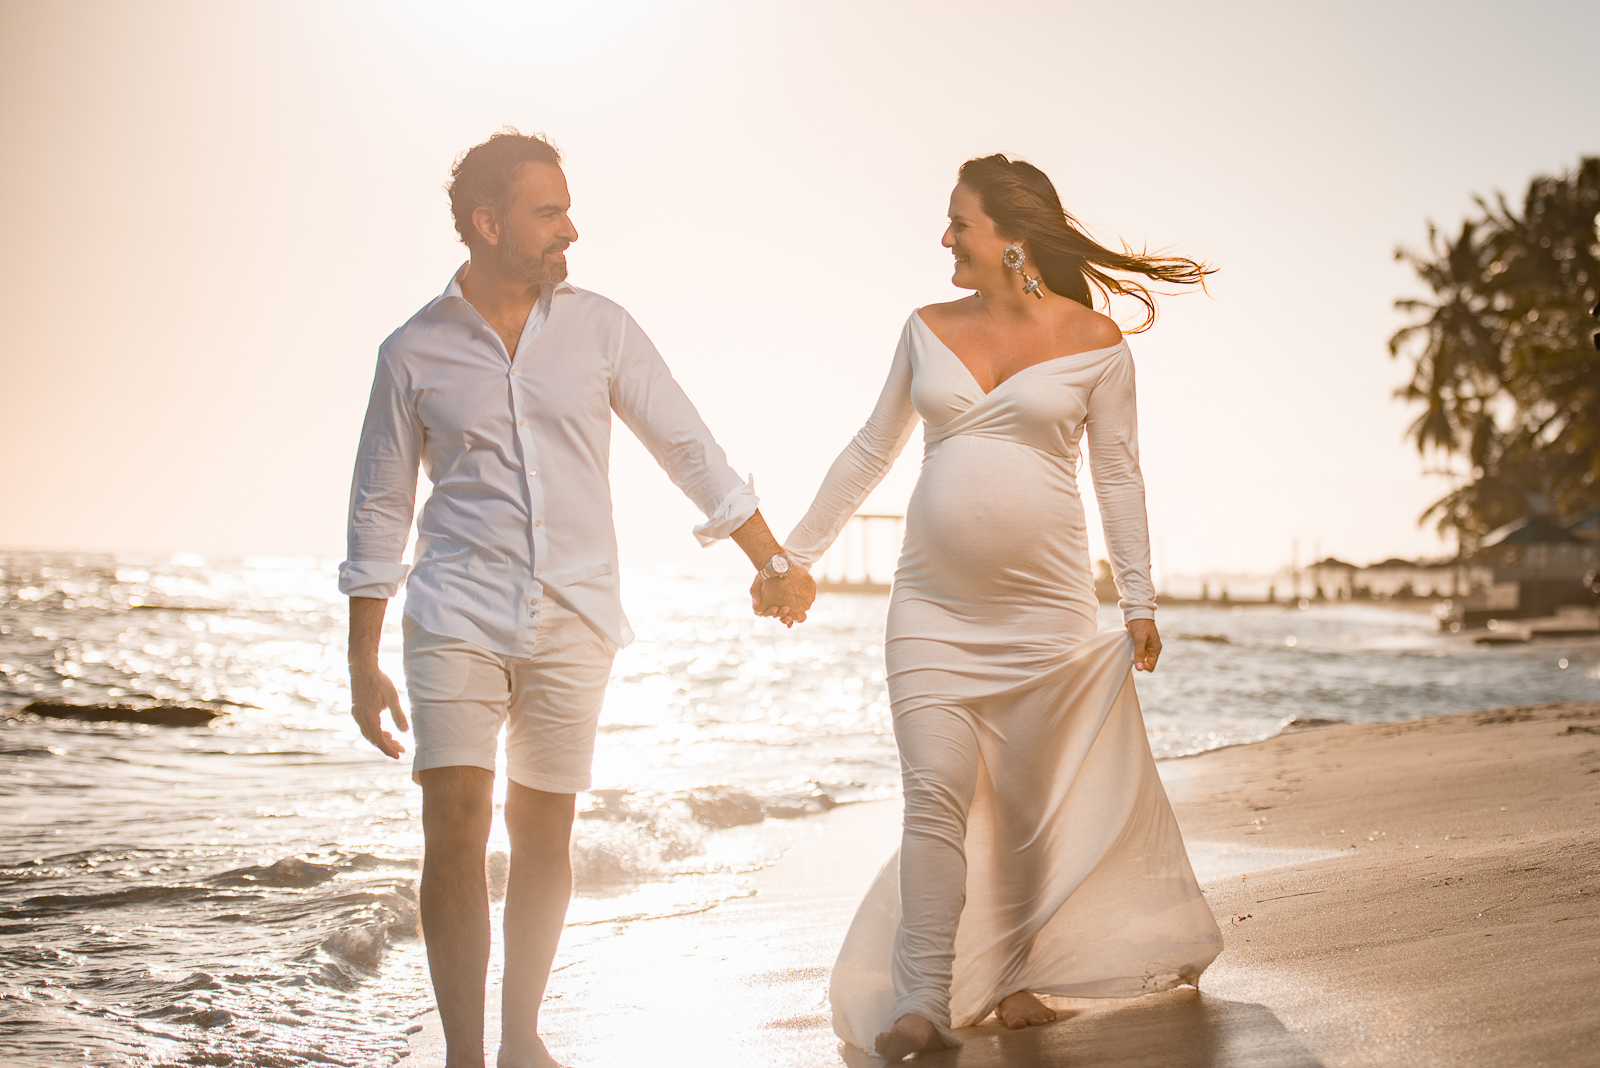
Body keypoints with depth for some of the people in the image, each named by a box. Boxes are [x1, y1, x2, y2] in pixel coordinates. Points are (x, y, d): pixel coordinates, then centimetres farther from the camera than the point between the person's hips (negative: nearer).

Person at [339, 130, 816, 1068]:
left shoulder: (599, 327, 4)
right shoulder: (415, 351, 1)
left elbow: (688, 447, 10)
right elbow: (379, 513, 6)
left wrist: (773, 559, 11)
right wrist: (364, 666, 4)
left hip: (573, 622, 2)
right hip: (457, 616, -1)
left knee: (544, 834, 7)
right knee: (456, 832, -10)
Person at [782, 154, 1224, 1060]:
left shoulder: (1094, 344, -1)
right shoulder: (930, 330, 8)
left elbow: (1119, 475, 3)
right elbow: (871, 453, 15)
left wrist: (1141, 601, 0)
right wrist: (796, 552, 14)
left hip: (1044, 607, -2)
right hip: (934, 604, 2)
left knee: (1028, 801, 7)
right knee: (936, 796, -7)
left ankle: (1016, 975, 24)